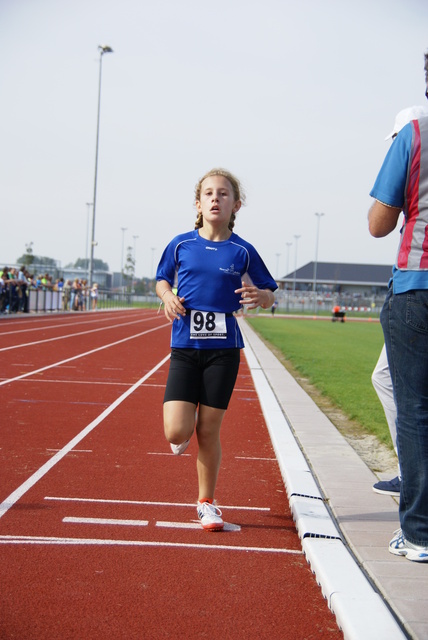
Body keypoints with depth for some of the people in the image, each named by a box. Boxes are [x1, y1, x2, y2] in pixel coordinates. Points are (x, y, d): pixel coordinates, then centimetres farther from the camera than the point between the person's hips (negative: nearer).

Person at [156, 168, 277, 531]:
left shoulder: (243, 251, 1)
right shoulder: (181, 245, 3)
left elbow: (269, 296, 9)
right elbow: (162, 280, 17)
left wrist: (260, 296, -14)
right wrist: (168, 296, -5)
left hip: (223, 350, 0)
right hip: (184, 347, 1)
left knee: (209, 431, 3)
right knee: (176, 432, -10)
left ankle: (207, 502, 22)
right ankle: (185, 431, 29)